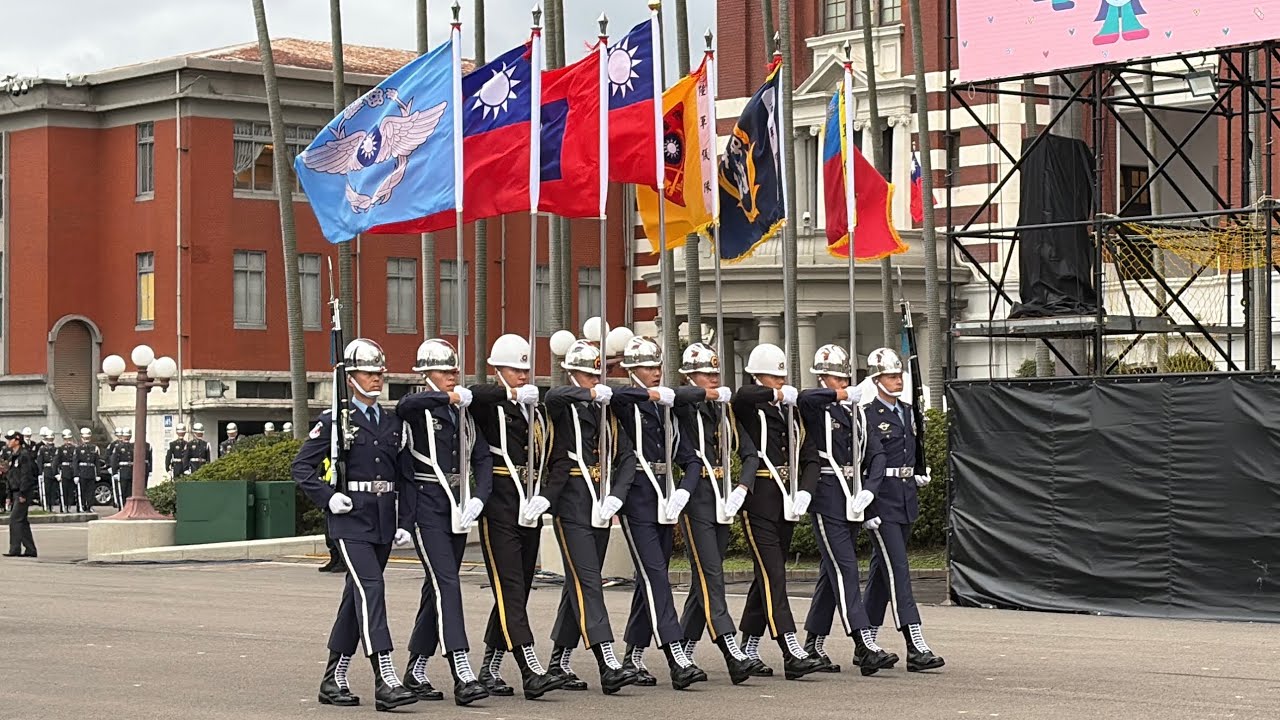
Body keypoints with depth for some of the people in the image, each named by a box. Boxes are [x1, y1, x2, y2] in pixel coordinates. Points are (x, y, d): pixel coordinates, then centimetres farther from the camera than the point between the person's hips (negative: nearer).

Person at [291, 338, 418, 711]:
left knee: (357, 596, 11)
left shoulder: (392, 423, 14)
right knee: (370, 588, -17)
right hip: (350, 517, -6)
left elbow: (404, 477, 17)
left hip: (383, 520, 6)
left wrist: (405, 523, 9)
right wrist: (328, 497, -13)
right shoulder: (335, 420, -2)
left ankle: (334, 679, 21)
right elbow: (301, 466, -1)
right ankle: (385, 681, -23)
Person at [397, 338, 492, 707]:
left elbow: (482, 458, 10)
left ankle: (416, 670, 23)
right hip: (427, 506, -7)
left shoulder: (463, 412, 12)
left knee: (438, 587, 12)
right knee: (446, 583, -15)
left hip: (457, 506, 7)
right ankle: (463, 676, -22)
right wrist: (449, 397, -38)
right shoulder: (419, 410, -7)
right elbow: (404, 405, -33)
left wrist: (477, 498, -5)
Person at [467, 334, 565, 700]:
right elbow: (470, 395, -28)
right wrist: (511, 393, -35)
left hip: (530, 506, 7)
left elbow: (547, 460, 19)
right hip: (499, 505, -7)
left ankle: (489, 669, 18)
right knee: (509, 587, -10)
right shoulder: (489, 404, -3)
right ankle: (531, 672, -17)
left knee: (518, 589, 9)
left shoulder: (535, 408, 17)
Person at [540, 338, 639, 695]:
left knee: (580, 583, 12)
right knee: (587, 582, -12)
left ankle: (560, 662, 21)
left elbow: (626, 457, 9)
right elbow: (554, 396, -31)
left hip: (600, 506, 7)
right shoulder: (563, 407, -4)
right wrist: (591, 393, -24)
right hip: (571, 505, -7)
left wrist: (615, 496, -4)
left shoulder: (605, 410, 14)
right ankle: (608, 665, -20)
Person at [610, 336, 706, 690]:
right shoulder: (626, 403, -4)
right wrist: (650, 393, -30)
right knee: (655, 576, -12)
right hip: (638, 498, -7)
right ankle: (678, 660, -19)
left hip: (664, 498, 7)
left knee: (651, 579, 9)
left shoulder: (668, 407, 14)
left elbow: (690, 460, 12)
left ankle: (633, 657, 18)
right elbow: (607, 396, -31)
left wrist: (683, 492, -4)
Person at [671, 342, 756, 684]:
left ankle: (684, 651, 19)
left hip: (722, 500, 7)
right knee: (711, 577, -11)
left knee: (705, 579, 10)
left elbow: (750, 454, 11)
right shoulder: (686, 408, -5)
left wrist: (740, 490, -4)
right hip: (696, 499, -7)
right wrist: (711, 393, -20)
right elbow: (674, 395, -32)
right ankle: (733, 654, -18)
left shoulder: (724, 410, 13)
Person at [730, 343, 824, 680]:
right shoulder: (748, 406, -6)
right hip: (759, 496, -8)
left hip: (785, 497, 8)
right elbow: (743, 394, -32)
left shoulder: (785, 410, 16)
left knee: (768, 574, 12)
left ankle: (748, 650, 20)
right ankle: (792, 654, -17)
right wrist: (778, 394, -22)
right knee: (772, 574, -11)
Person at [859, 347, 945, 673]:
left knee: (882, 569, 14)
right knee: (897, 570, -11)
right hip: (883, 500, -8)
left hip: (906, 499, 8)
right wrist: (869, 502, -26)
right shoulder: (869, 415, -9)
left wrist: (920, 471, 11)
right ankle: (916, 648, -16)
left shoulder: (906, 412, 14)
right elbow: (876, 459, -20)